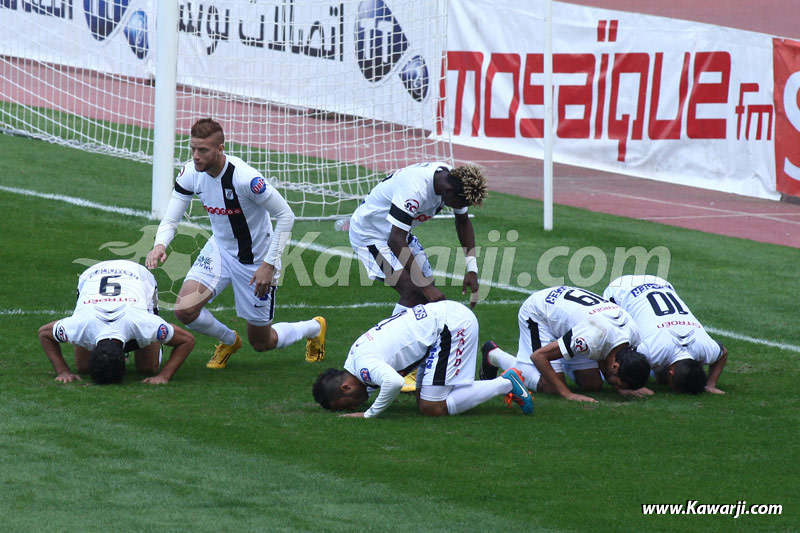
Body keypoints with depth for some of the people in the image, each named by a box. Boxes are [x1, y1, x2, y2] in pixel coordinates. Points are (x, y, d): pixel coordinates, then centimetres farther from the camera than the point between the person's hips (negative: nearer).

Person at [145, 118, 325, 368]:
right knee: (184, 310, -18)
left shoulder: (245, 178, -32)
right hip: (219, 251, 5)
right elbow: (170, 219, -9)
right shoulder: (190, 174, -14)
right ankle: (229, 341, 16)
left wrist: (269, 264, -25)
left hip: (256, 261, -5)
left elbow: (286, 216, -22)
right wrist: (160, 245, -33)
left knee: (261, 343, 9)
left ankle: (314, 328, 43)